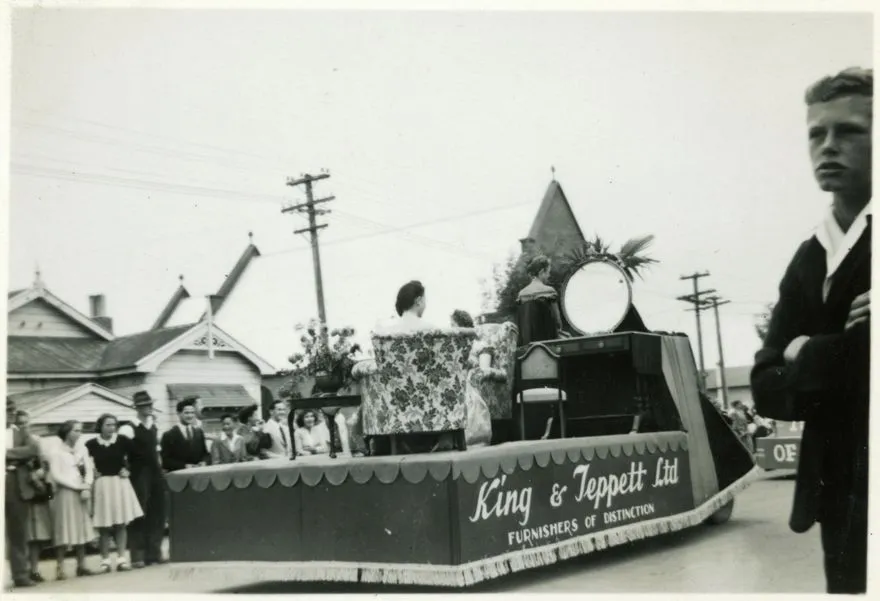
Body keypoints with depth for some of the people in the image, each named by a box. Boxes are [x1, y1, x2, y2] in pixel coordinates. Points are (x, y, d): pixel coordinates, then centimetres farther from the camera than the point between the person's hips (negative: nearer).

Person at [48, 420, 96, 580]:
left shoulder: (82, 450, 10)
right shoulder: (57, 452, -4)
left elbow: (89, 471, 7)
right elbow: (56, 476, -10)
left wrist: (86, 488, -10)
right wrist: (78, 486, -12)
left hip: (82, 494, 5)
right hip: (65, 494, -5)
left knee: (82, 530, 6)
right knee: (64, 531, -6)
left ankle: (81, 565, 11)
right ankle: (60, 568, -5)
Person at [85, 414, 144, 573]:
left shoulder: (122, 441, -2)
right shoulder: (91, 444, -4)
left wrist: (128, 470, -1)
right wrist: (90, 473, -4)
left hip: (120, 484, 1)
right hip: (101, 486, 0)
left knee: (121, 523, 3)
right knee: (103, 526, 3)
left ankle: (122, 559, 7)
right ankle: (105, 560, 9)